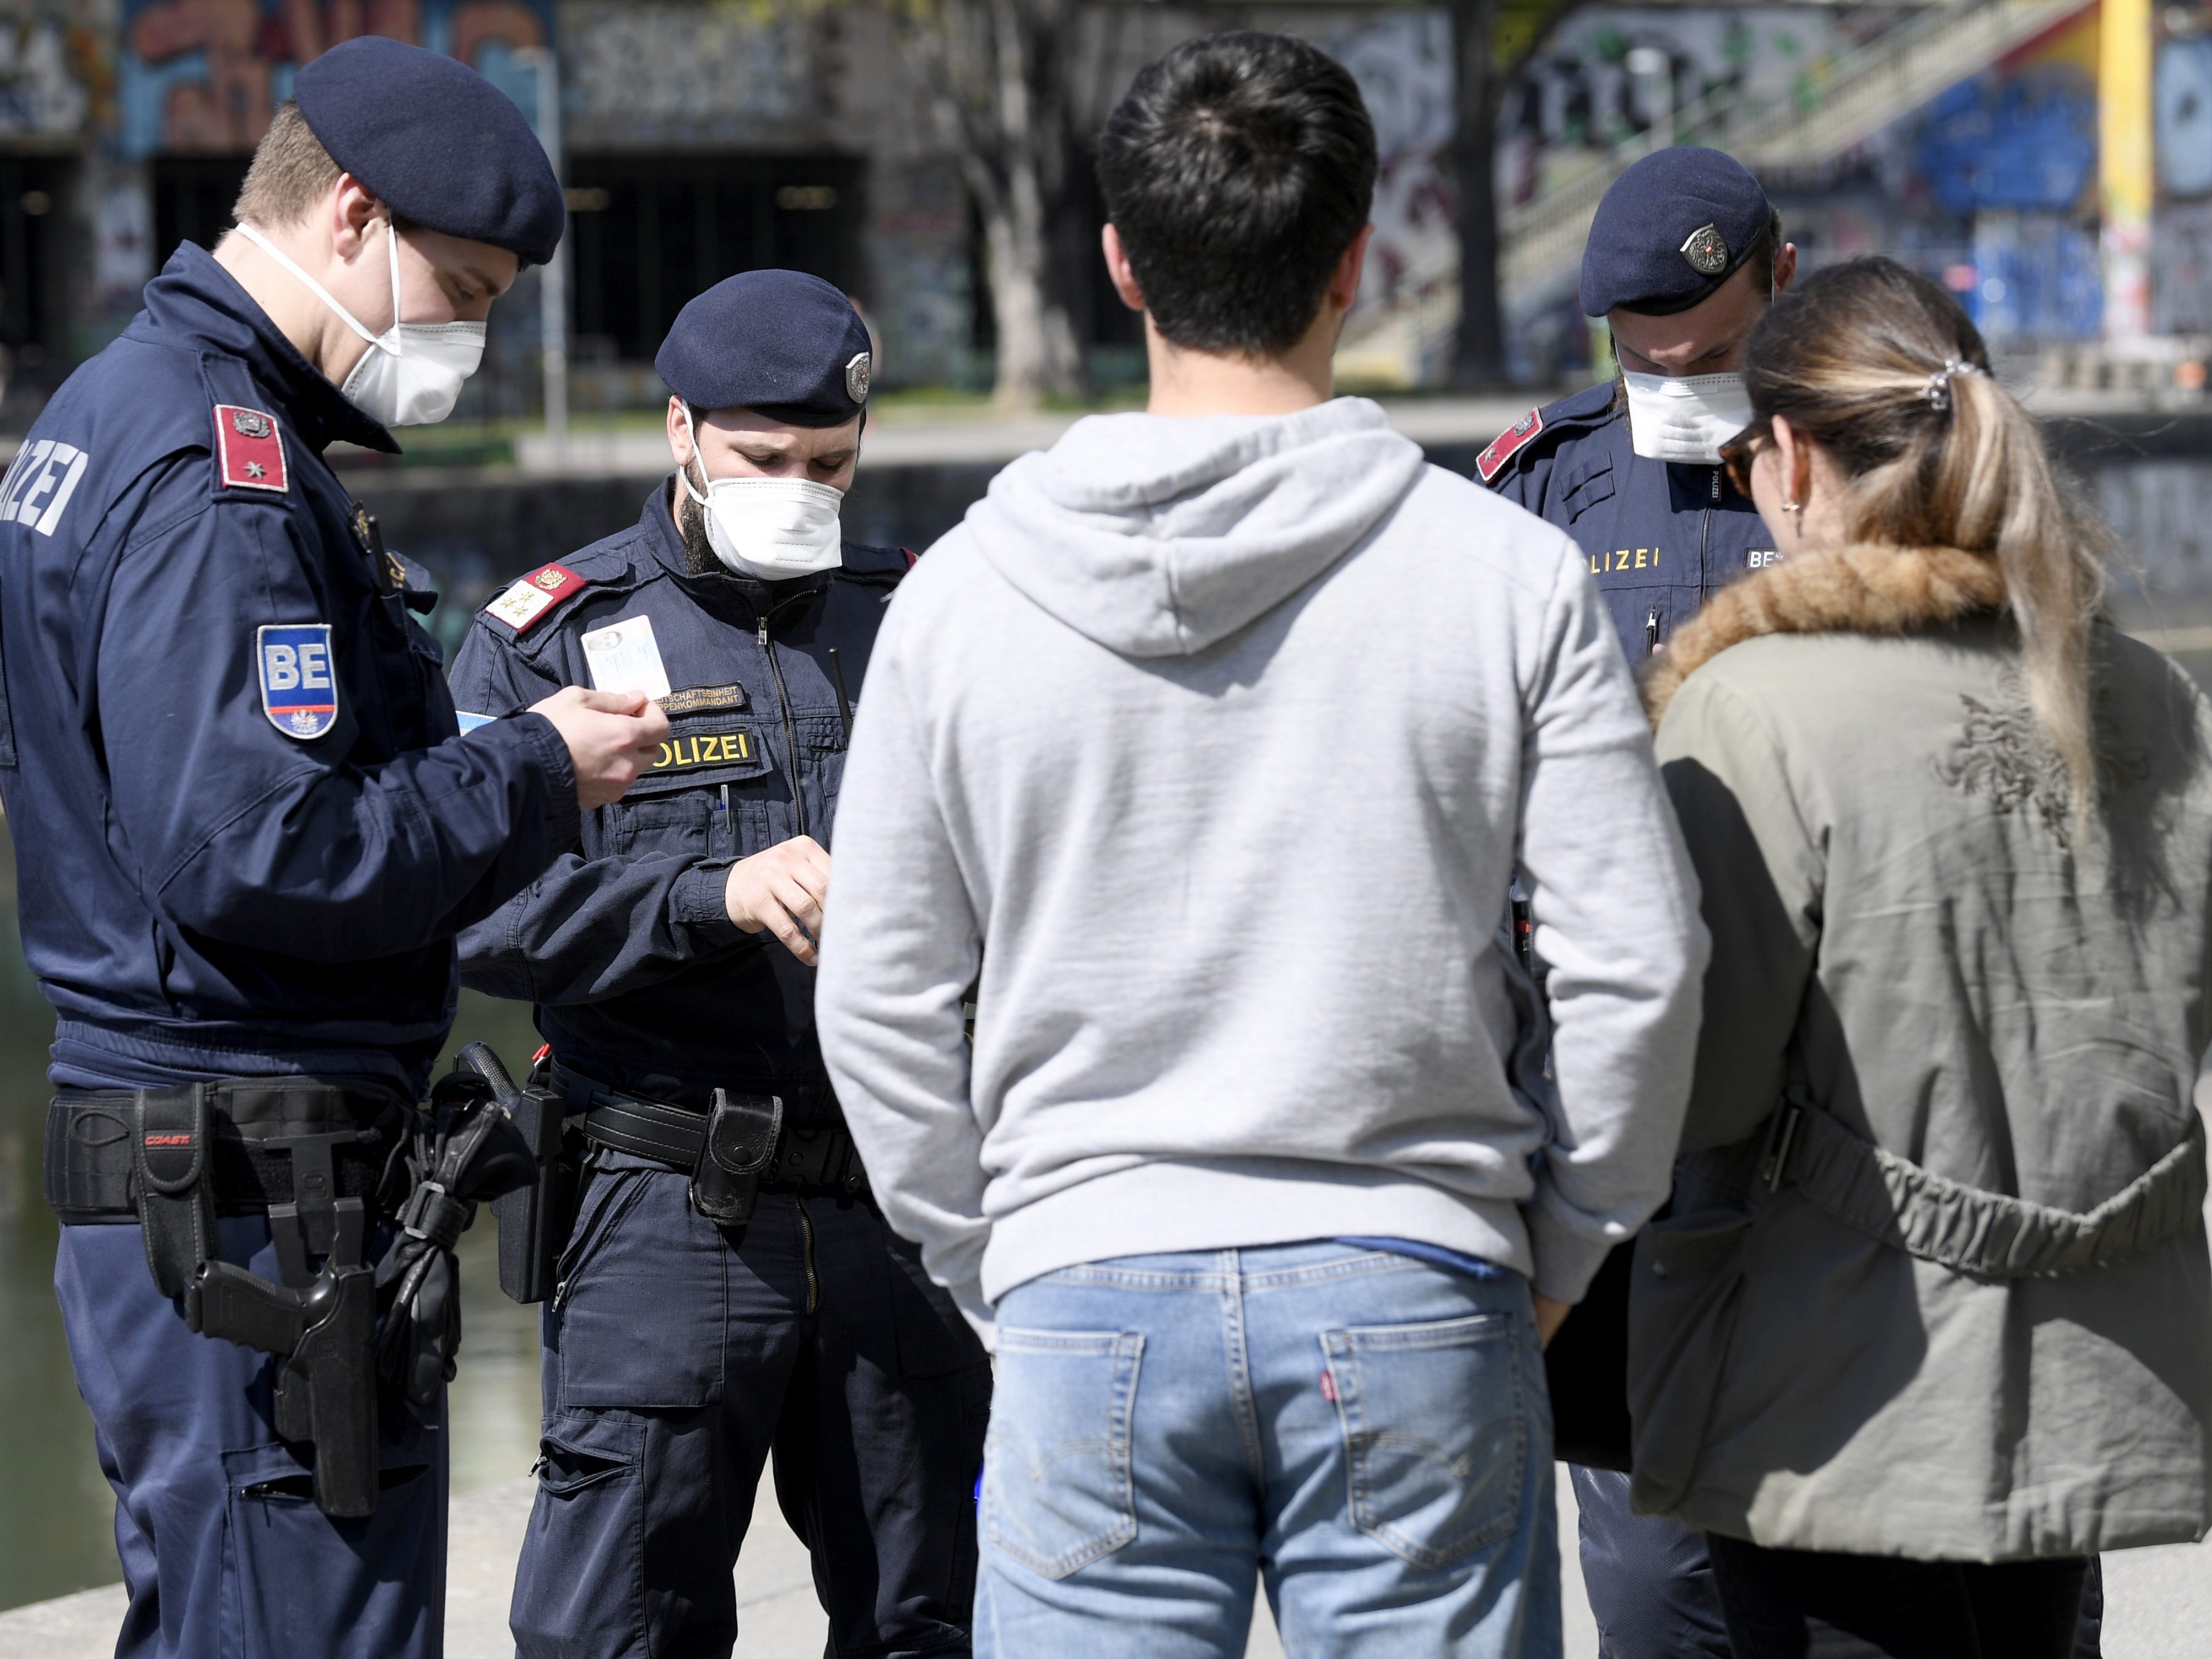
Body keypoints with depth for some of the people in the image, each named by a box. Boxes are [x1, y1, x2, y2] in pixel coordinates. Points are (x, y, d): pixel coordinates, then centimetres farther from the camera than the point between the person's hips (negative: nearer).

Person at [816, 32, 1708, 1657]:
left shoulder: (963, 591, 1)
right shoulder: (1511, 574, -4)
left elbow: (877, 999, 4)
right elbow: (1638, 962, -3)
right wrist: (1560, 1248, 10)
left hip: (1088, 1296, 1)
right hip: (1413, 1302, -1)